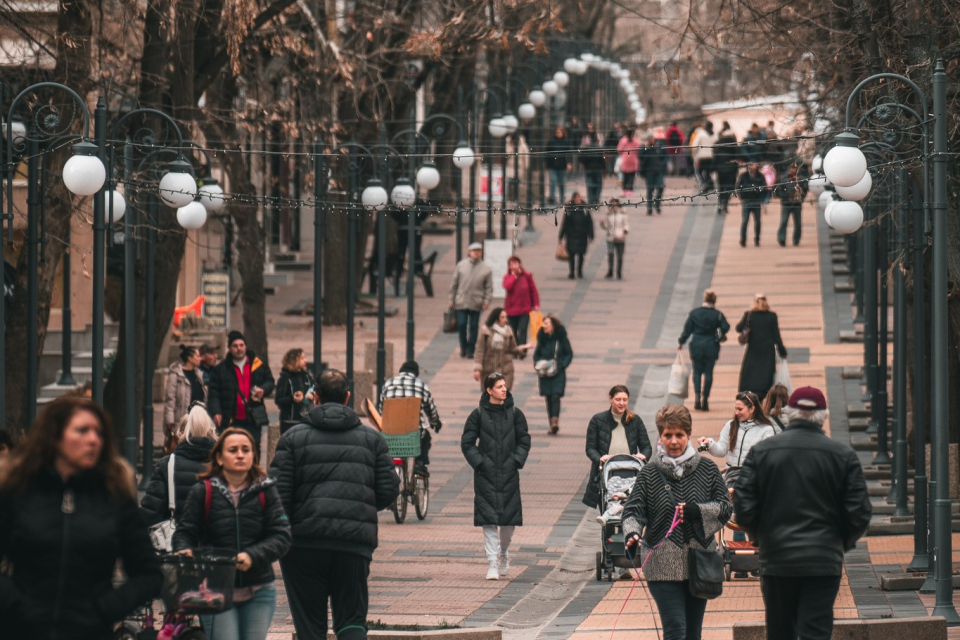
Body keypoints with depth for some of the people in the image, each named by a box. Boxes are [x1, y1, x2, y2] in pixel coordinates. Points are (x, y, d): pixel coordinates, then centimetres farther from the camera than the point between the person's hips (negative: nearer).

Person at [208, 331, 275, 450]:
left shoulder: (259, 366, 7)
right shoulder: (221, 369, 2)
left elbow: (269, 382, 16)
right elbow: (214, 393, -1)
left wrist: (263, 390, -7)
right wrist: (215, 412, -14)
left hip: (252, 420, 2)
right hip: (229, 421, -2)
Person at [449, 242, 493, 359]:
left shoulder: (486, 268, 1)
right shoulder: (461, 265, 2)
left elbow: (489, 287, 2)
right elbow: (454, 284, 6)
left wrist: (487, 300, -8)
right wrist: (452, 299, 5)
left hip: (476, 303, 0)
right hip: (461, 301, 0)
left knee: (473, 327, 4)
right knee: (461, 325, 0)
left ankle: (470, 350, 12)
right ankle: (463, 347, 18)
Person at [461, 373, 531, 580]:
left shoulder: (514, 413, 5)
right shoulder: (478, 414, -1)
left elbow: (524, 441, 11)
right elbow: (467, 443, 3)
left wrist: (517, 461, -2)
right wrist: (479, 462, -8)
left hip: (509, 475, 2)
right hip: (486, 475, -2)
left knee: (509, 518, 5)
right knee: (489, 520, -6)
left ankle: (504, 553, 30)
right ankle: (492, 564, -4)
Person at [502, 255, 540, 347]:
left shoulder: (527, 275, 1)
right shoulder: (507, 277, 2)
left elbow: (533, 290, 4)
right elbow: (507, 286, -19)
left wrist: (536, 304, 0)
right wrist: (514, 275, -12)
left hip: (525, 309, -2)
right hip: (511, 309, 2)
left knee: (522, 331, -12)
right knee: (513, 333, 8)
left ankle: (522, 351, -16)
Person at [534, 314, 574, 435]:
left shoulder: (561, 338, -5)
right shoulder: (542, 338, 4)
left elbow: (569, 355, 1)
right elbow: (536, 355, 14)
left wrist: (561, 365, -12)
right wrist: (539, 364, -5)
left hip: (558, 374, -3)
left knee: (555, 396, -16)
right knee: (549, 398, 4)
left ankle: (555, 421, -24)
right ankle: (552, 425, 9)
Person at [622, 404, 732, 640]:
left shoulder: (707, 469, 4)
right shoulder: (649, 474, 1)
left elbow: (725, 507, 3)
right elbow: (633, 511, -4)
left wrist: (696, 511, -15)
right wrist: (632, 534, -25)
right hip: (663, 565, -2)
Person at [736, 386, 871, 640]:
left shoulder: (760, 452, 0)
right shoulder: (843, 456, -1)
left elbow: (744, 510, -2)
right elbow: (859, 516, -2)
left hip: (776, 561, 1)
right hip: (824, 560, -1)